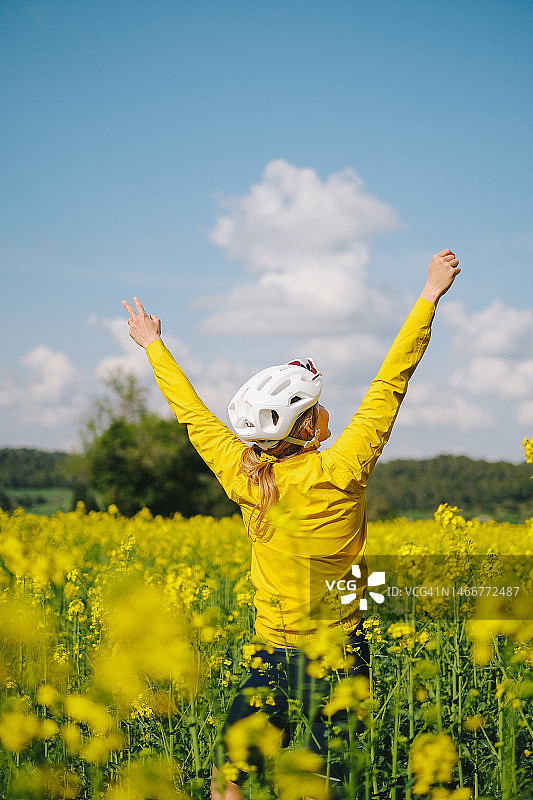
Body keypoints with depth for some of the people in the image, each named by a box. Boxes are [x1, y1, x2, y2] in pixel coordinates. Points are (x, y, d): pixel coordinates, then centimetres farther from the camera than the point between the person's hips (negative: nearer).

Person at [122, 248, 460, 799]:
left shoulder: (242, 479, -7)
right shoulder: (340, 473, -15)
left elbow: (192, 413, 7)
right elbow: (389, 385, -12)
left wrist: (154, 346, 21)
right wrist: (429, 297, -7)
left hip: (272, 650, 3)